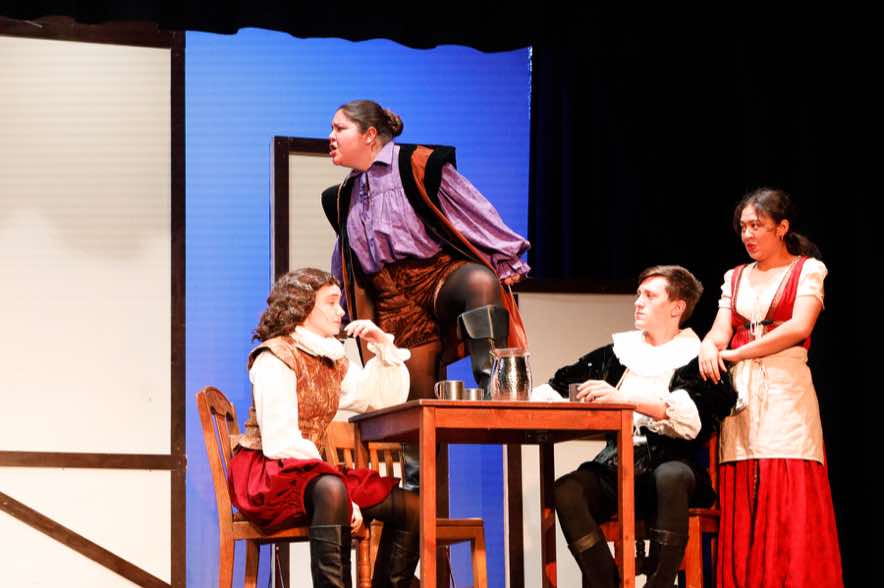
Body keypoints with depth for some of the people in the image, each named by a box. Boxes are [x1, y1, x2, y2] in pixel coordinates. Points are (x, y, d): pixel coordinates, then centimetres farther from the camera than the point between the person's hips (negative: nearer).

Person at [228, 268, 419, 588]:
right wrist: (343, 493, -26)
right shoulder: (275, 358, -10)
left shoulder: (334, 361, 16)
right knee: (330, 491, -40)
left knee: (410, 507, -5)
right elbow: (281, 441, -20)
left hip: (308, 472, 8)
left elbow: (388, 399, 18)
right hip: (266, 476, -8)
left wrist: (383, 345, 4)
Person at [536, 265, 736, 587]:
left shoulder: (696, 360, 6)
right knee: (565, 491, -26)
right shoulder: (618, 352, 20)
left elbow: (694, 414, -13)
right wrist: (534, 397, -2)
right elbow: (562, 385, 20)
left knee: (670, 476, -38)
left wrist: (624, 398, -22)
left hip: (670, 464, -4)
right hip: (616, 468, 4)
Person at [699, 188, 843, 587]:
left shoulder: (808, 269, 3)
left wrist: (735, 353, -9)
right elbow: (721, 330, 8)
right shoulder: (735, 278, 18)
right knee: (744, 511, -2)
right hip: (741, 394, 4)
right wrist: (710, 346, -16)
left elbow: (798, 327, -11)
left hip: (785, 393, -4)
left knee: (790, 507, -11)